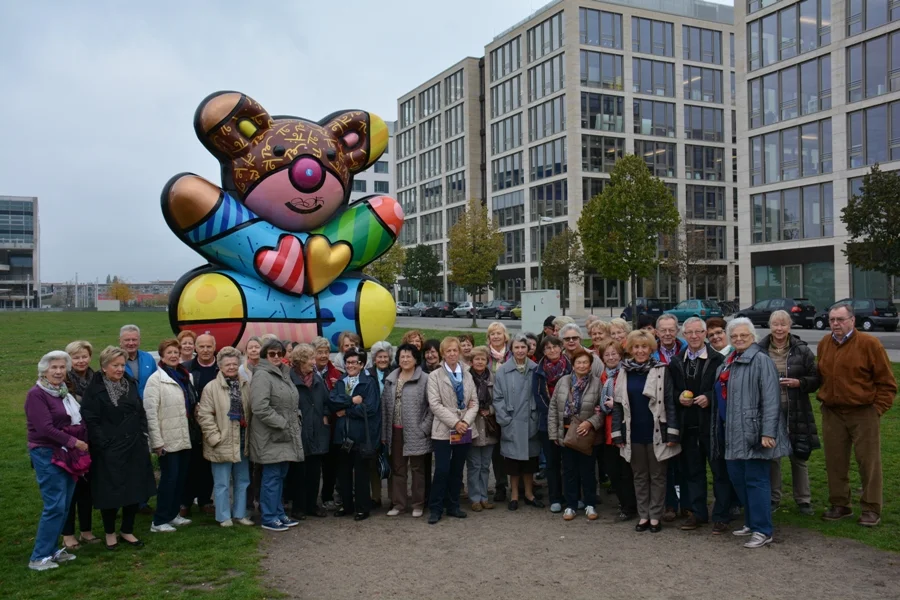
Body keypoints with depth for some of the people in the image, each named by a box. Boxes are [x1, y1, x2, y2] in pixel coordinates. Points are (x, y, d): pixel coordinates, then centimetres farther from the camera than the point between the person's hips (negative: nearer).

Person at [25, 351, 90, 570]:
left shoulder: (65, 393, 11)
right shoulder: (36, 394, -11)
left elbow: (77, 422, 16)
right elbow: (45, 428, -18)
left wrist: (83, 443, 2)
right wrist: (74, 442, -15)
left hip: (69, 454, 7)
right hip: (48, 455, -7)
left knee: (64, 506, 10)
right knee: (55, 506, -8)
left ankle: (52, 549, 22)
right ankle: (39, 557, 2)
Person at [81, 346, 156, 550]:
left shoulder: (130, 384, 10)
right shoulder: (95, 389, -8)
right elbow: (90, 420, -12)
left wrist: (145, 437, 9)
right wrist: (103, 443, -15)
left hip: (134, 448, 5)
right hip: (108, 451, -5)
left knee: (136, 490, 9)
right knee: (111, 493, 3)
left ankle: (127, 530, 25)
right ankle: (110, 533, 22)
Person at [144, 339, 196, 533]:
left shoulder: (184, 376, 13)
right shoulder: (156, 379, -9)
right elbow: (151, 412, -15)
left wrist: (195, 432, 8)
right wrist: (157, 441, -18)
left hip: (185, 437, 7)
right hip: (168, 439, -7)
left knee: (182, 477, 12)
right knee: (169, 478, -5)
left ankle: (173, 514, 24)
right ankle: (159, 521, 4)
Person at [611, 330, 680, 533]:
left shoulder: (661, 371, -5)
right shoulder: (623, 372, 4)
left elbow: (670, 403, -7)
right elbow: (617, 403, 6)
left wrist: (672, 432, -12)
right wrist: (617, 433, 1)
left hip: (655, 433, -3)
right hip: (633, 433, 3)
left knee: (657, 476, 8)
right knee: (639, 476, 12)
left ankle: (655, 516, 17)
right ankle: (643, 515, 21)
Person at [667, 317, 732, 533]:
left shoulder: (717, 360, -6)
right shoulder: (676, 361, 8)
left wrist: (709, 397, -19)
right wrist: (679, 397, -6)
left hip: (712, 423, -4)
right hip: (687, 424, 4)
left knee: (719, 471, 4)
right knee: (692, 470, 12)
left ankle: (721, 516, 13)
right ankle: (697, 513, 23)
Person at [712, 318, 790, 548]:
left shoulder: (761, 360, -11)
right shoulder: (728, 363, 16)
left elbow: (771, 399, -17)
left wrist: (768, 432, -23)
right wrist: (722, 429, 20)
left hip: (753, 432, -9)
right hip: (734, 433, 9)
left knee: (756, 480, -4)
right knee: (737, 478, 14)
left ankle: (762, 530, 5)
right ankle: (752, 522, 28)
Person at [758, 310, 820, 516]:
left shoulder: (802, 350, 0)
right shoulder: (759, 350, -1)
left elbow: (815, 379, 3)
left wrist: (799, 382, -13)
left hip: (796, 413, 0)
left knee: (799, 457, 8)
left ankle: (803, 500, 21)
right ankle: (773, 498, 21)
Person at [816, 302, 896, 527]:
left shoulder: (869, 344, -8)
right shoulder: (824, 344, 7)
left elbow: (887, 382, -5)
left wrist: (877, 408, -9)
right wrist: (823, 398, 10)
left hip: (863, 413, -5)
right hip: (832, 413, 5)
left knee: (869, 462, 3)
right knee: (834, 461, 10)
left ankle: (871, 509, 14)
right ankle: (840, 505, 23)